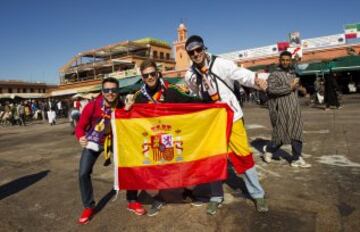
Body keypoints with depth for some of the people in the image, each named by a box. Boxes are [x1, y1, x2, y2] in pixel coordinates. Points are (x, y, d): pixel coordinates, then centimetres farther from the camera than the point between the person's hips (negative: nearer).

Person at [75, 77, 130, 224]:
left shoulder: (122, 106, -20)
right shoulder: (92, 106, -25)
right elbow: (80, 126, -20)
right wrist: (81, 138, -39)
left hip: (112, 141, 1)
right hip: (93, 142, -1)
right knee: (83, 173, -8)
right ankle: (88, 207, 15)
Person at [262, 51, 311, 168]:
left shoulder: (292, 74, 17)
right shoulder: (274, 75, -7)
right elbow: (271, 89, -24)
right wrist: (290, 87, -20)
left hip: (294, 109, 7)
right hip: (281, 110, -7)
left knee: (297, 134, 5)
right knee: (281, 134, 1)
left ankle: (296, 159, 12)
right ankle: (268, 149, 26)